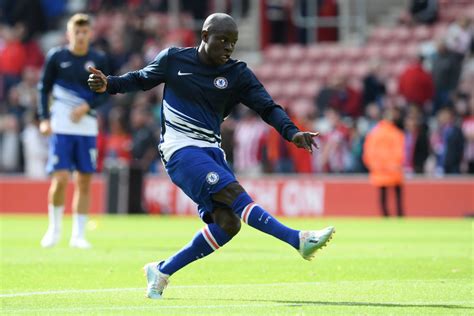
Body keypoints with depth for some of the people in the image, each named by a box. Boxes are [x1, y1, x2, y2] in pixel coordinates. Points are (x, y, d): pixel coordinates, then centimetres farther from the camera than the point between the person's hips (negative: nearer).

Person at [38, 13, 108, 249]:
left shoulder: (98, 60, 4)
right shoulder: (56, 57, 0)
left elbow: (103, 93, 7)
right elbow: (44, 88, 5)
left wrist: (86, 107, -11)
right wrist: (44, 119, -4)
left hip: (87, 126, 2)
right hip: (61, 126, -2)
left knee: (84, 181, 2)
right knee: (60, 179, -11)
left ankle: (78, 234, 10)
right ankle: (54, 229, 8)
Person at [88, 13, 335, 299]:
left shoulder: (238, 74, 5)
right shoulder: (173, 60, 1)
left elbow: (268, 108, -3)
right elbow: (141, 80, 16)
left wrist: (292, 132, -20)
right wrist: (108, 84, -2)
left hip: (212, 153, 5)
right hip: (180, 150, -5)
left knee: (227, 223, -11)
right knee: (233, 192, -25)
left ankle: (162, 271, 3)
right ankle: (298, 240, -35)